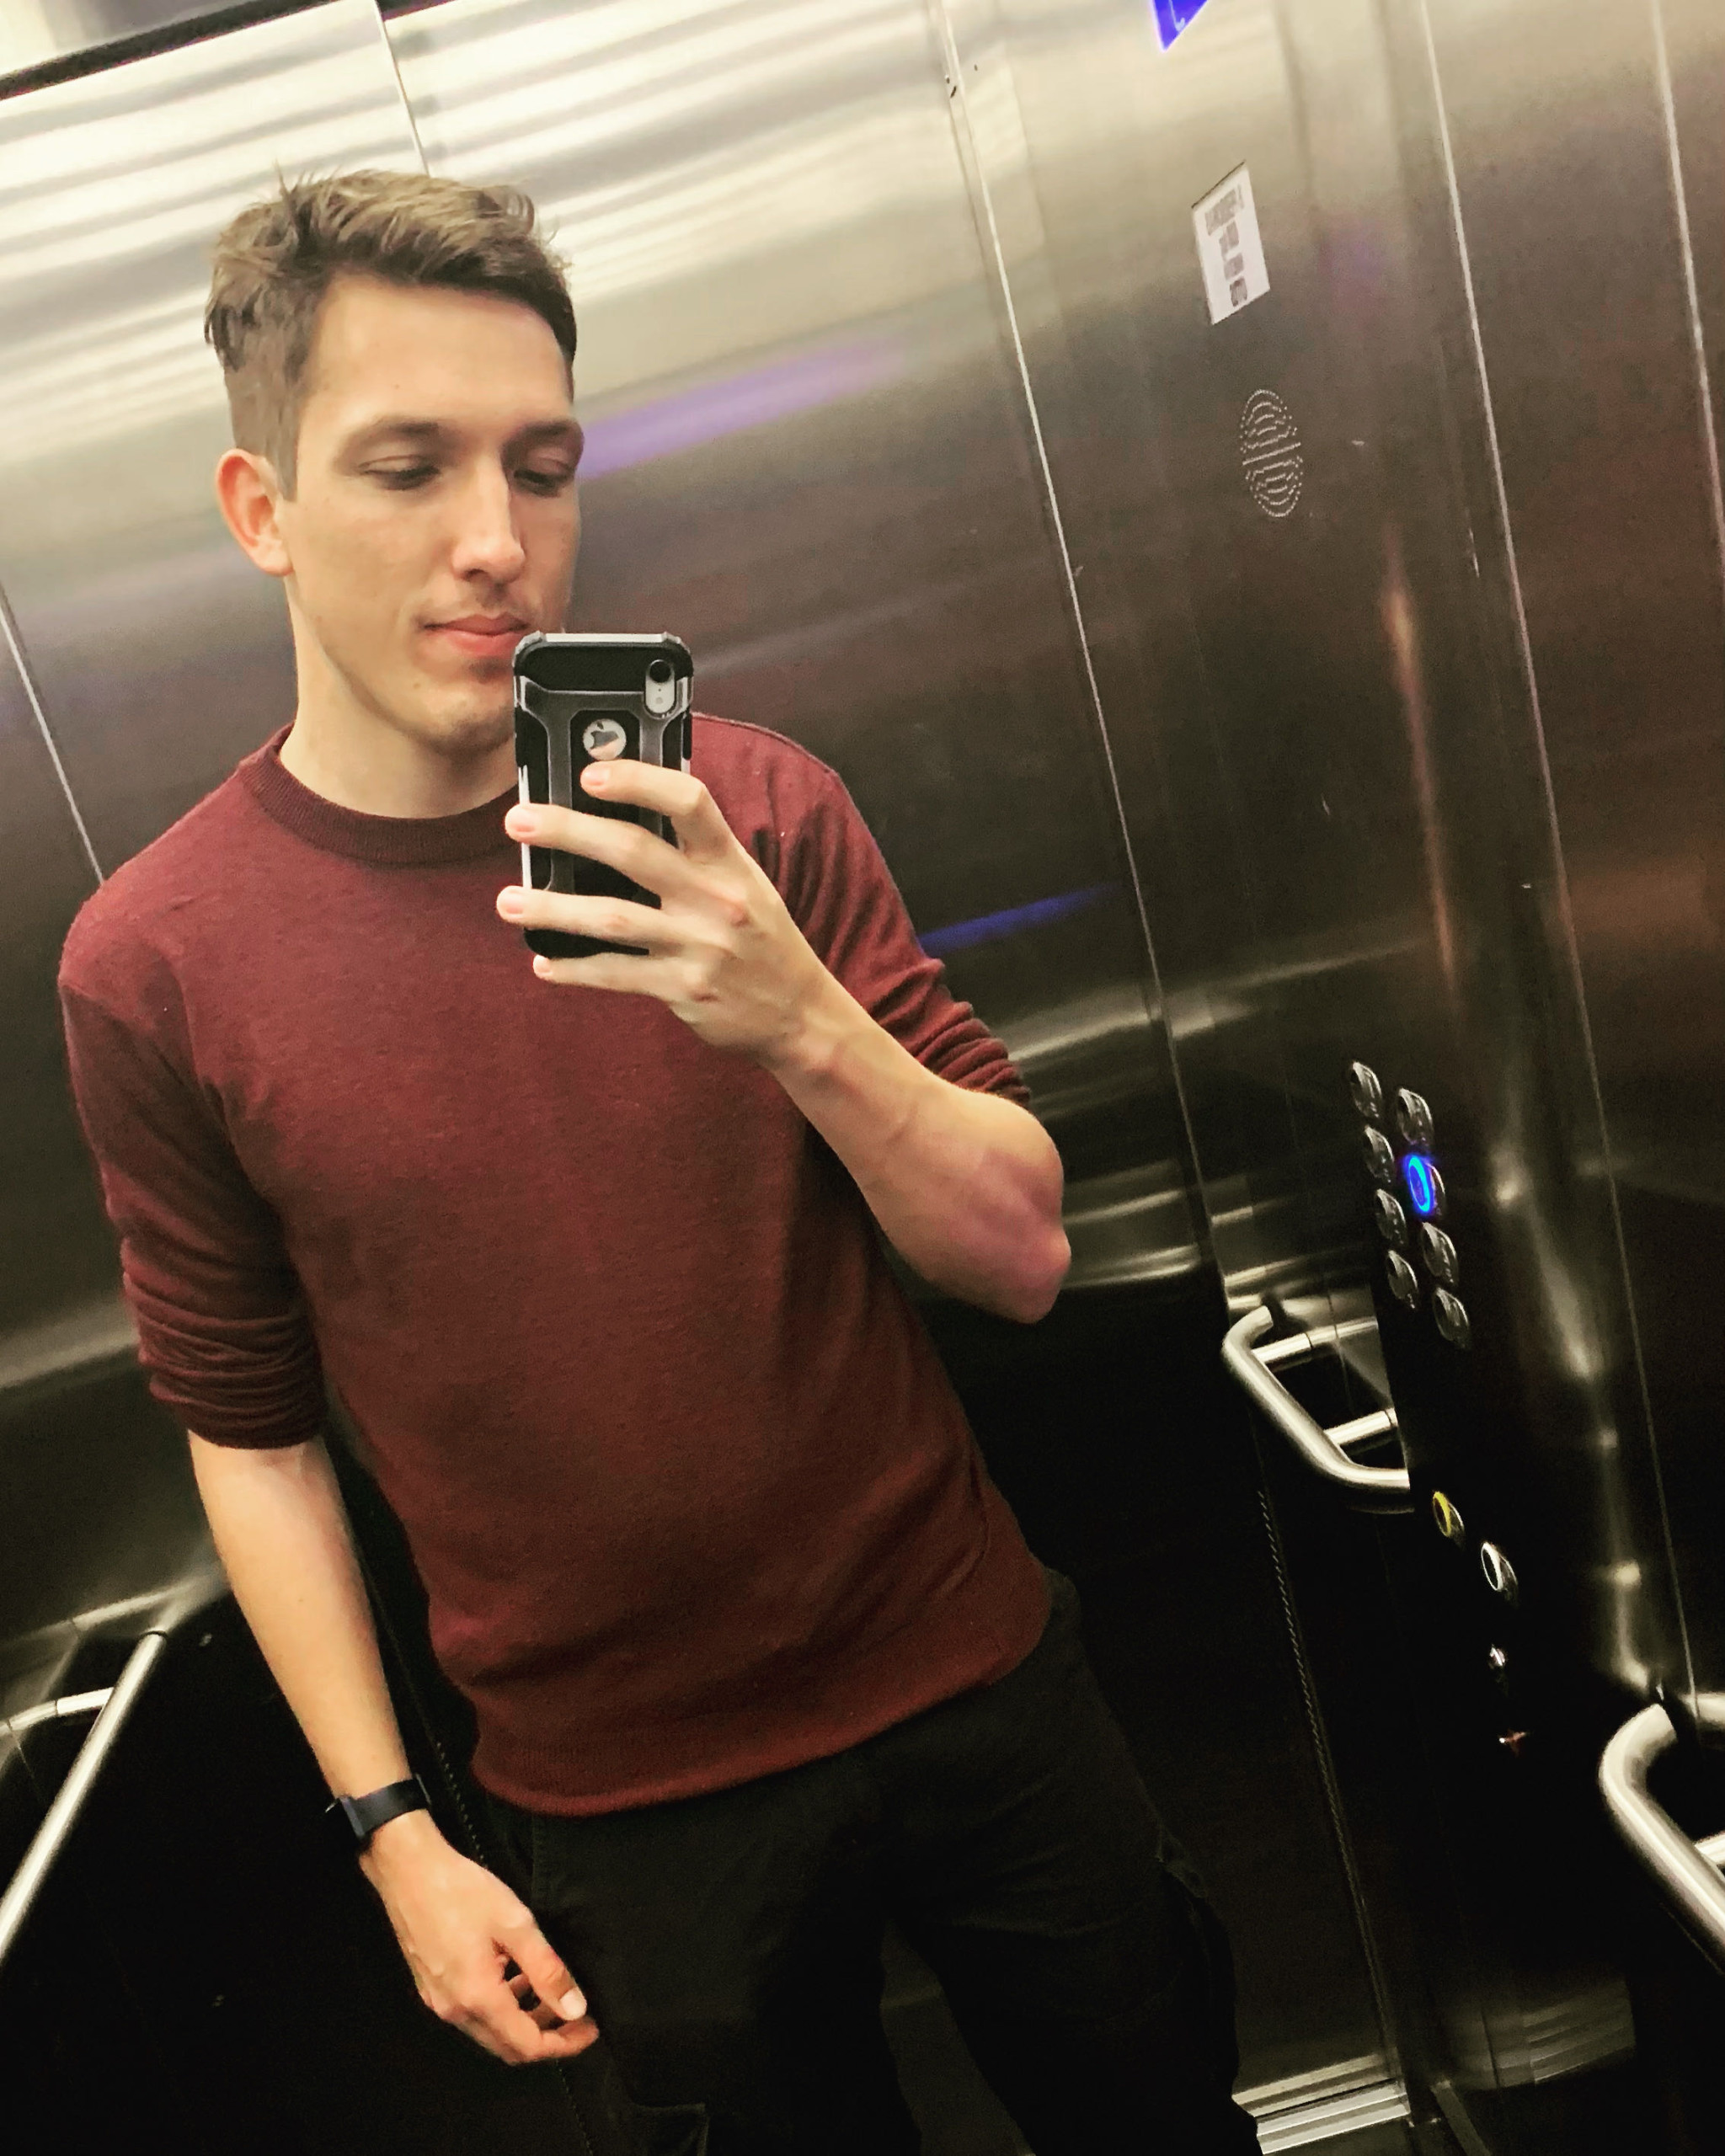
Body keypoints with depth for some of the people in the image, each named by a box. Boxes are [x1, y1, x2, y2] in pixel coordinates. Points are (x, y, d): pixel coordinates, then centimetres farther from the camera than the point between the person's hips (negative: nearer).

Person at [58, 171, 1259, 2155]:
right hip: (625, 1807, -1)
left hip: (972, 1677, 2)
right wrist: (392, 1831, -2)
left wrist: (799, 1024, -28)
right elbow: (250, 1430, -2)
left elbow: (1022, 1255, -10)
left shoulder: (752, 811, -9)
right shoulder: (152, 966, -11)